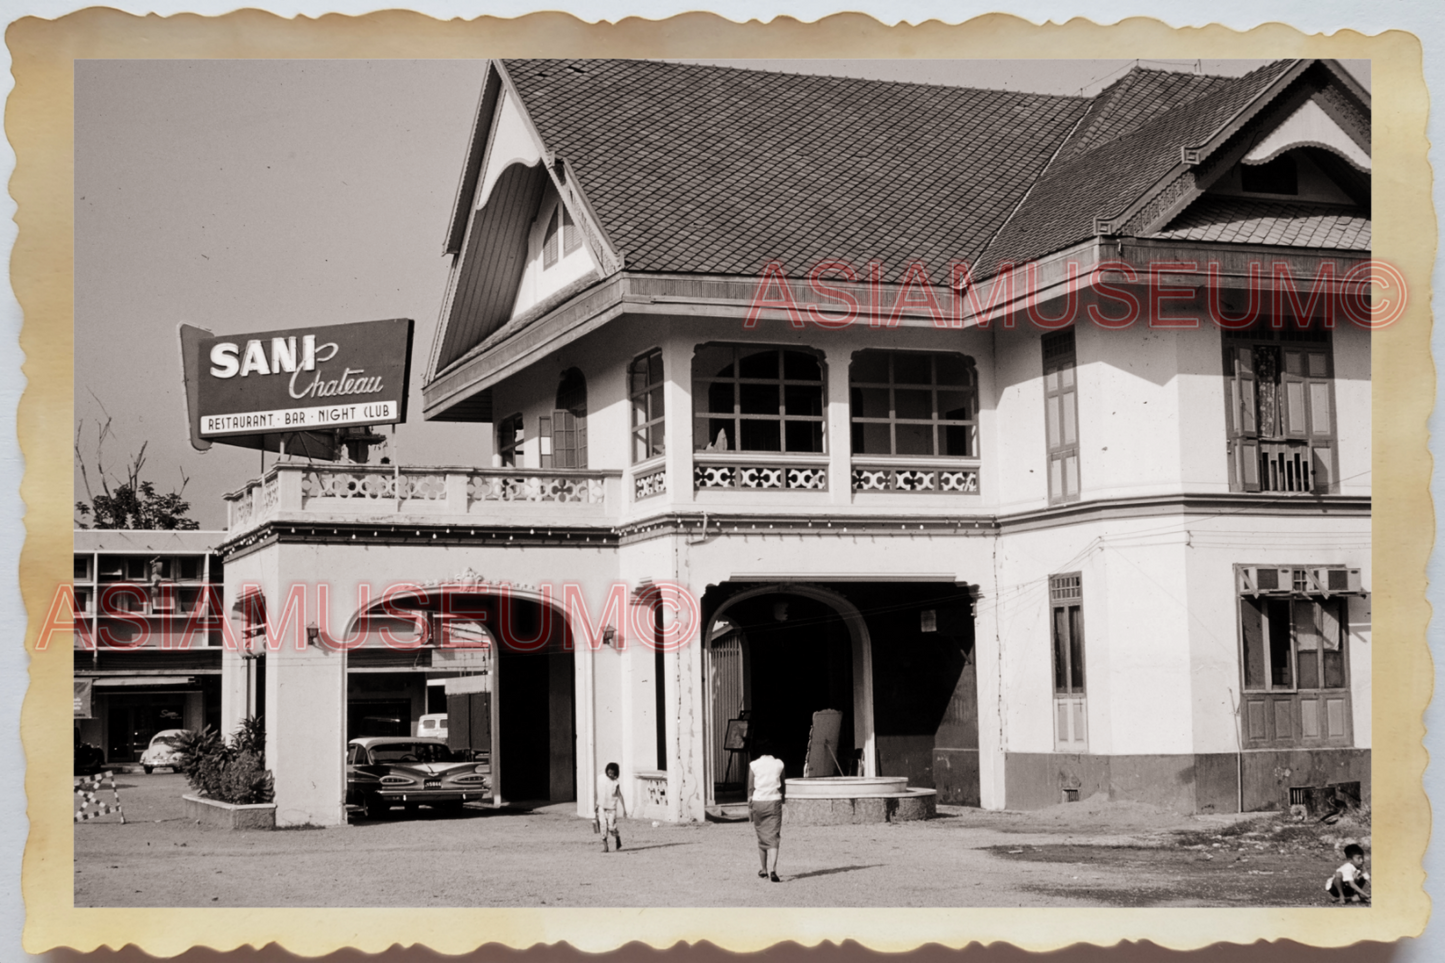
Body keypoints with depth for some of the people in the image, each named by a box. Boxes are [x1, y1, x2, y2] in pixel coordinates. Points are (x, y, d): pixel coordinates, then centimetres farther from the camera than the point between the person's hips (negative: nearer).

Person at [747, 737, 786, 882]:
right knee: (773, 838, -4)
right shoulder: (779, 764, 4)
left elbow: (750, 788, -2)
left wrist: (749, 806, 2)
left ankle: (762, 870, 21)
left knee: (761, 838, 15)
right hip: (774, 802, 0)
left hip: (758, 802, 0)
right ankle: (772, 870, -20)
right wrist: (781, 801, 23)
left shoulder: (754, 765, -1)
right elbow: (782, 785, 11)